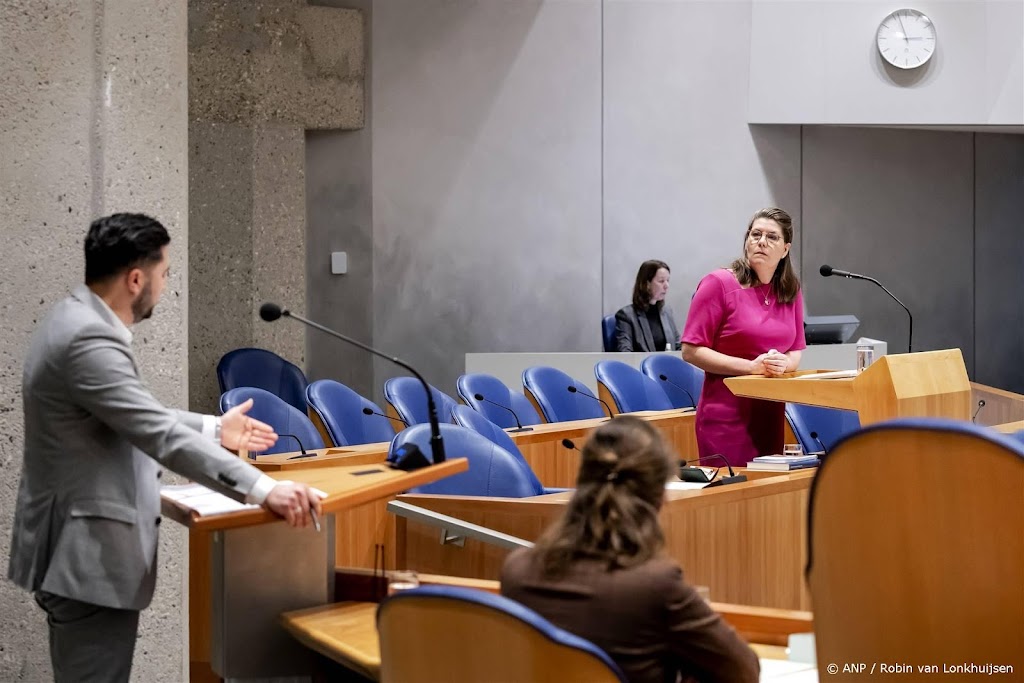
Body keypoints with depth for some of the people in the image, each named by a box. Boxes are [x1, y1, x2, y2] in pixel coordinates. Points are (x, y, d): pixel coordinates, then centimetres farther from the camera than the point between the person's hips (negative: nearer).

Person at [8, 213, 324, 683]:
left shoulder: (77, 320, 10)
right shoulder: (90, 339, -23)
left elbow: (134, 418, 22)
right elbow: (160, 435, -31)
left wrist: (214, 428, 22)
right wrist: (262, 489, -33)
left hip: (82, 546, 11)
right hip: (90, 554, -11)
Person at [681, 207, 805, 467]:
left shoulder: (791, 292, 9)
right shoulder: (719, 283, -6)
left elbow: (795, 353, 15)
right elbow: (692, 351, -10)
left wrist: (782, 363, -9)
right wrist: (751, 366, -18)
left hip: (773, 417, 5)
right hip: (726, 418, -5)